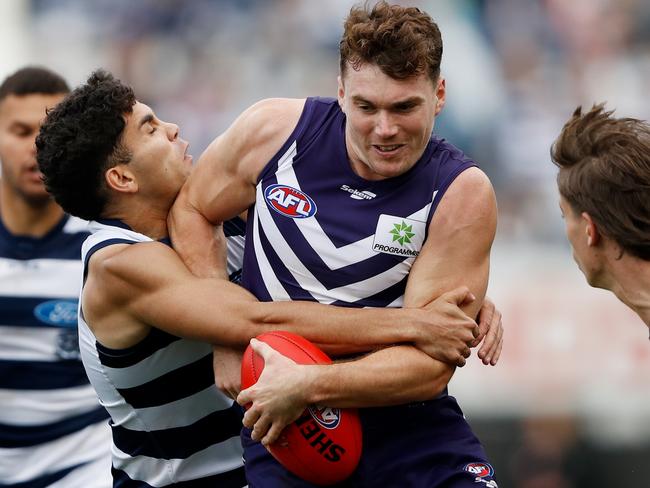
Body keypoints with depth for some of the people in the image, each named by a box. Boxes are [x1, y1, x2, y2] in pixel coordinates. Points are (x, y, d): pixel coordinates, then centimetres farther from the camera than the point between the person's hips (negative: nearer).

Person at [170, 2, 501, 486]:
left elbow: (429, 364, -17)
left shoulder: (462, 195, -14)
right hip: (277, 423, 1)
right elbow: (192, 209, 9)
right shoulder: (274, 129, -8)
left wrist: (309, 386, -30)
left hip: (404, 421, 0)